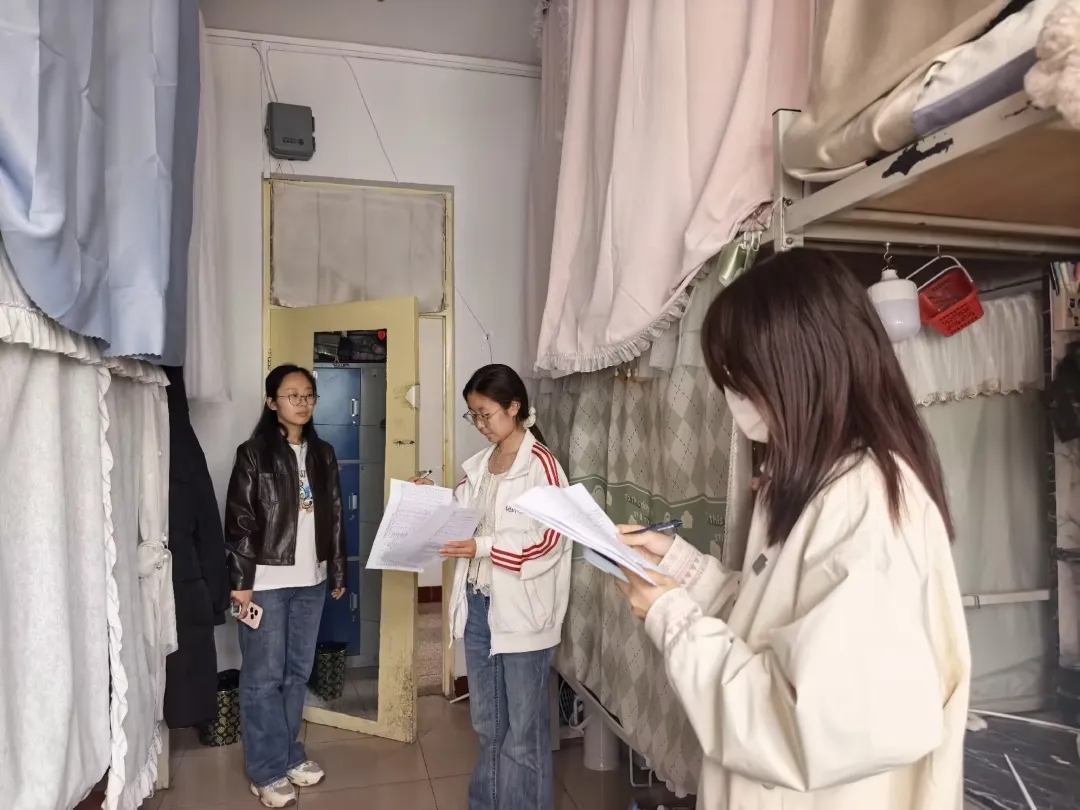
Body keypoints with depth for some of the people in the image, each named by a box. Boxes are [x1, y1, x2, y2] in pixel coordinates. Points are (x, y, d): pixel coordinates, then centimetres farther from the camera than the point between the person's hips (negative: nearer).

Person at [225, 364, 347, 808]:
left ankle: (290, 754, 31)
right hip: (266, 582, -4)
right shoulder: (253, 453, -6)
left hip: (310, 580, 5)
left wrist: (338, 572, 10)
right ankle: (267, 770, 18)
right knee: (264, 676, 5)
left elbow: (334, 517, 10)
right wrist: (241, 580, -12)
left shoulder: (323, 454, 7)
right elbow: (239, 520, -9)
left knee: (298, 672, 15)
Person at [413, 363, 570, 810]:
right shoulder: (479, 464, 10)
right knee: (487, 726, 21)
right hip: (477, 605, 7)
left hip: (520, 612, -7)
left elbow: (549, 540, -18)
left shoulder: (540, 464, -13)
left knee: (523, 732, 7)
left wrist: (482, 548, -23)